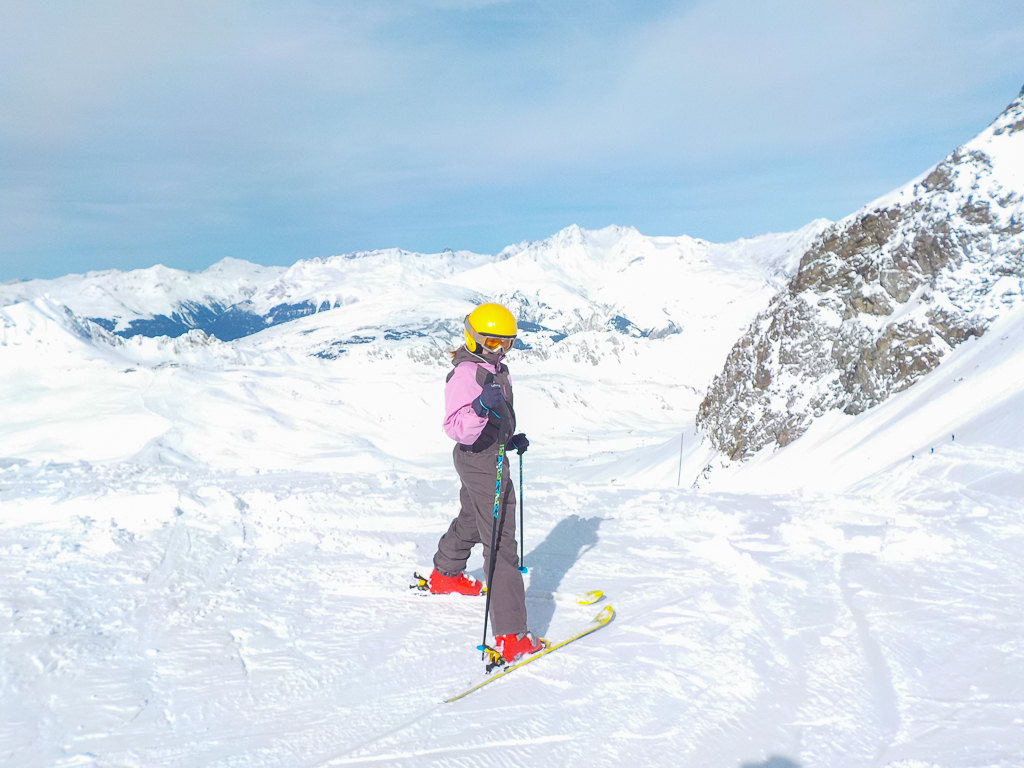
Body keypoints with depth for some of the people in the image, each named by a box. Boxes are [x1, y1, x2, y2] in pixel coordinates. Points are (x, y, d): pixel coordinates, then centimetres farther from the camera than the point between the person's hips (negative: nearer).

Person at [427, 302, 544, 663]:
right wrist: (480, 407, -47)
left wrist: (512, 439, 10)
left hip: (490, 458, 11)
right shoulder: (466, 373, -21)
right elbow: (457, 429, -30)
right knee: (500, 545, -13)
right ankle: (510, 637, -14)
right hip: (479, 461, -11)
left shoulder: (498, 370, 11)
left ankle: (445, 576, 57)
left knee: (470, 520, 31)